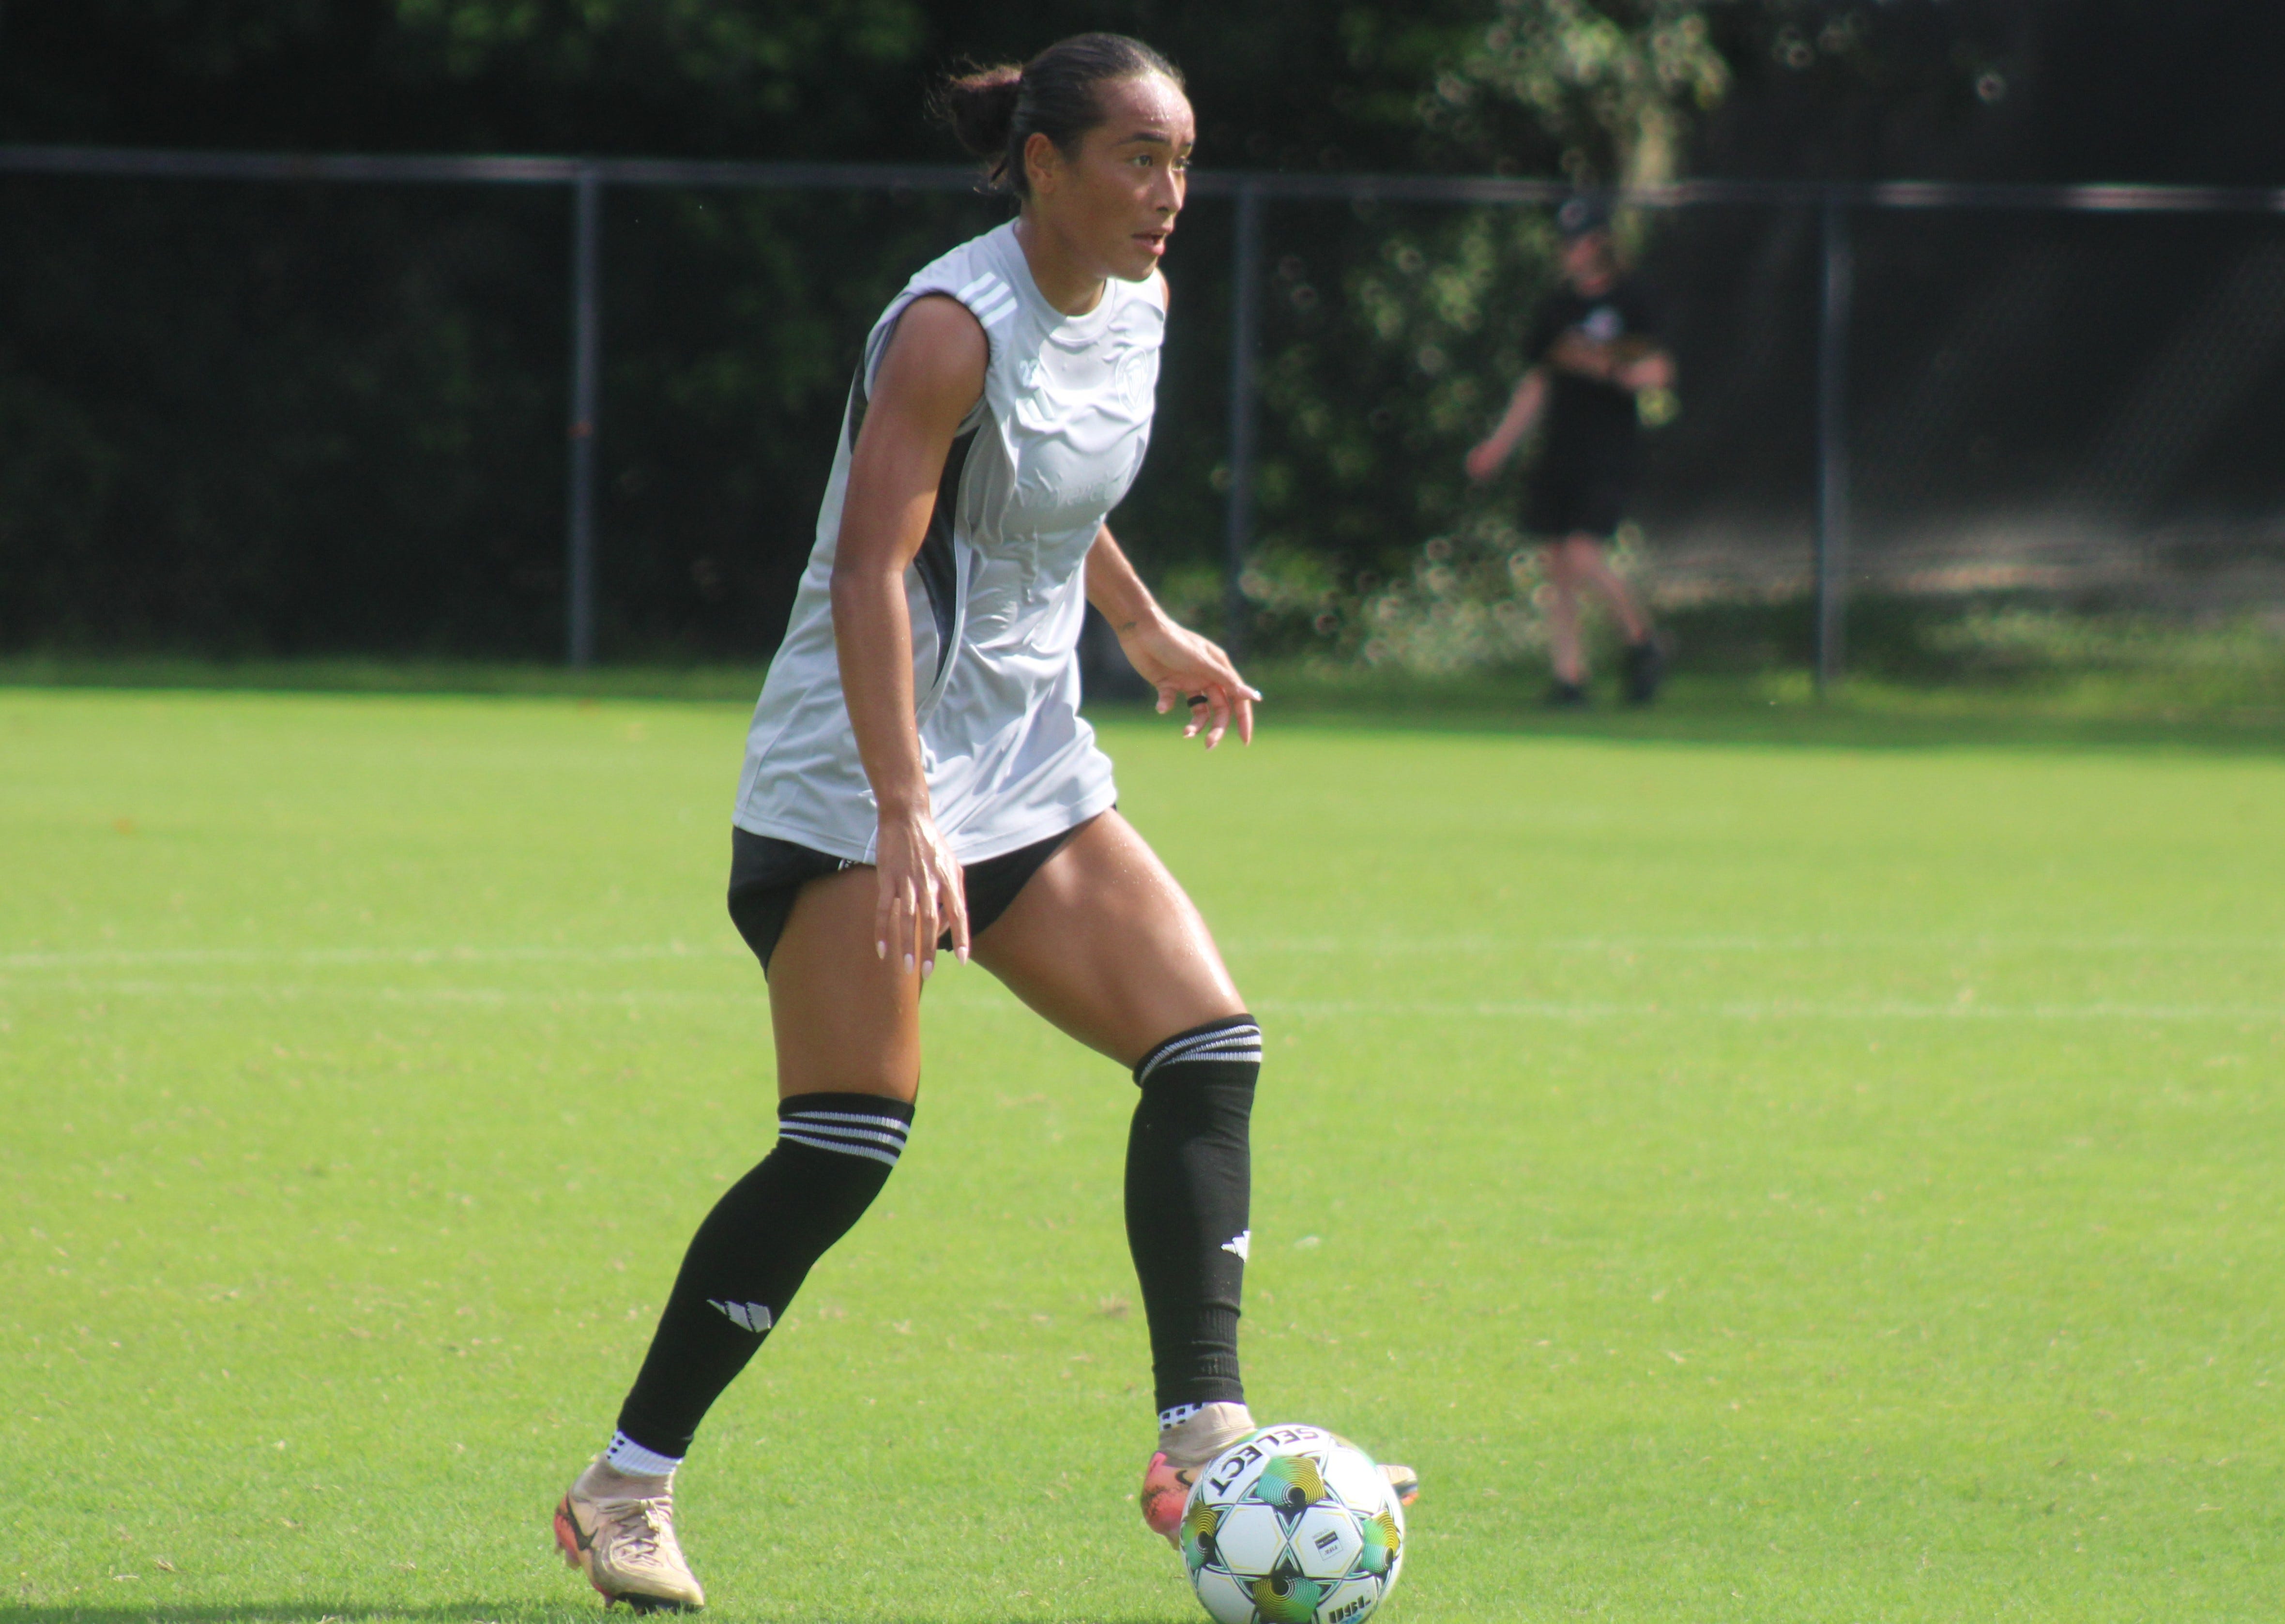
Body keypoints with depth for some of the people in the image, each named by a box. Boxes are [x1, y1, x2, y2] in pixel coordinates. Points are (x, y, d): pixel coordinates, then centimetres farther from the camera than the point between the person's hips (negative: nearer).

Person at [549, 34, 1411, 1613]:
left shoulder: (1136, 309, 7)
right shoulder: (954, 327, -19)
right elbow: (870, 569, -27)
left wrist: (1144, 628, 33)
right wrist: (904, 818, -35)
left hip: (1029, 767, 8)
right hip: (857, 783, -8)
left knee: (1211, 1049, -6)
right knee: (849, 1141, -13)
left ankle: (1203, 1442, -4)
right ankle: (626, 1486, -2)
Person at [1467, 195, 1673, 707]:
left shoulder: (1631, 300, -3)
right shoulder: (1559, 306, 13)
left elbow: (1658, 377, -8)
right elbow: (1538, 384, 21)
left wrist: (1609, 371, -25)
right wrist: (1500, 444, 16)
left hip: (1608, 455, -6)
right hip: (1559, 451, 6)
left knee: (1583, 557, -16)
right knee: (1557, 568, 3)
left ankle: (1642, 640, 6)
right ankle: (1569, 678, 8)